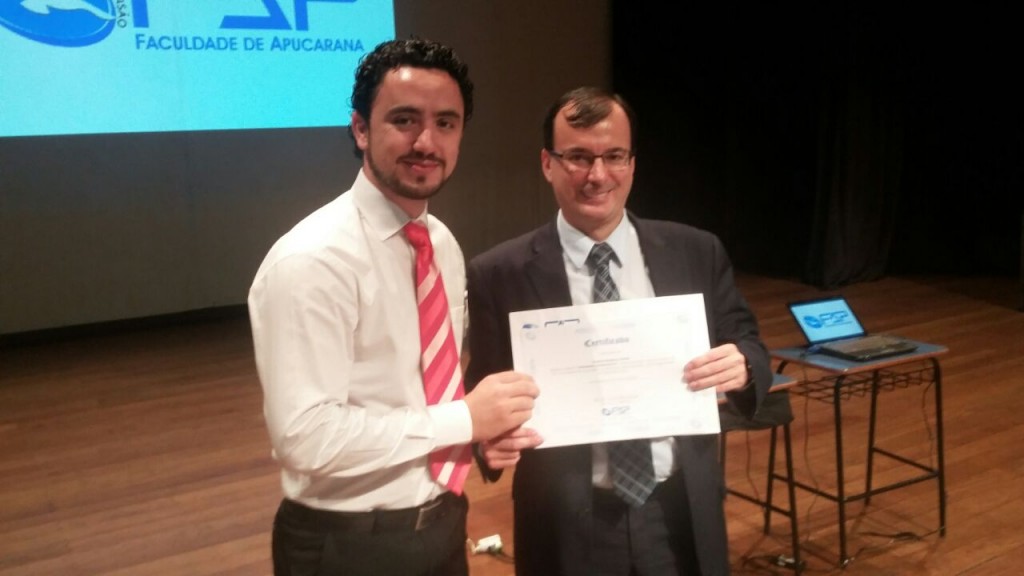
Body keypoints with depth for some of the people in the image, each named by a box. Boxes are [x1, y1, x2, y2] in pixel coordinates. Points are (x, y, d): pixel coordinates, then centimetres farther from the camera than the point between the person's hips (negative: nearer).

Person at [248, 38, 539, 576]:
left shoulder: (444, 245, 4)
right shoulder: (311, 261, -22)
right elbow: (307, 436, -26)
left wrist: (485, 423, -5)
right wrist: (463, 419, -21)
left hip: (443, 521, 7)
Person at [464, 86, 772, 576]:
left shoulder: (697, 253, 0)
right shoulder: (498, 276, -7)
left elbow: (748, 349, 5)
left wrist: (742, 366, -16)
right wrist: (489, 437, -22)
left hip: (682, 518, 3)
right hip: (566, 529, -2)